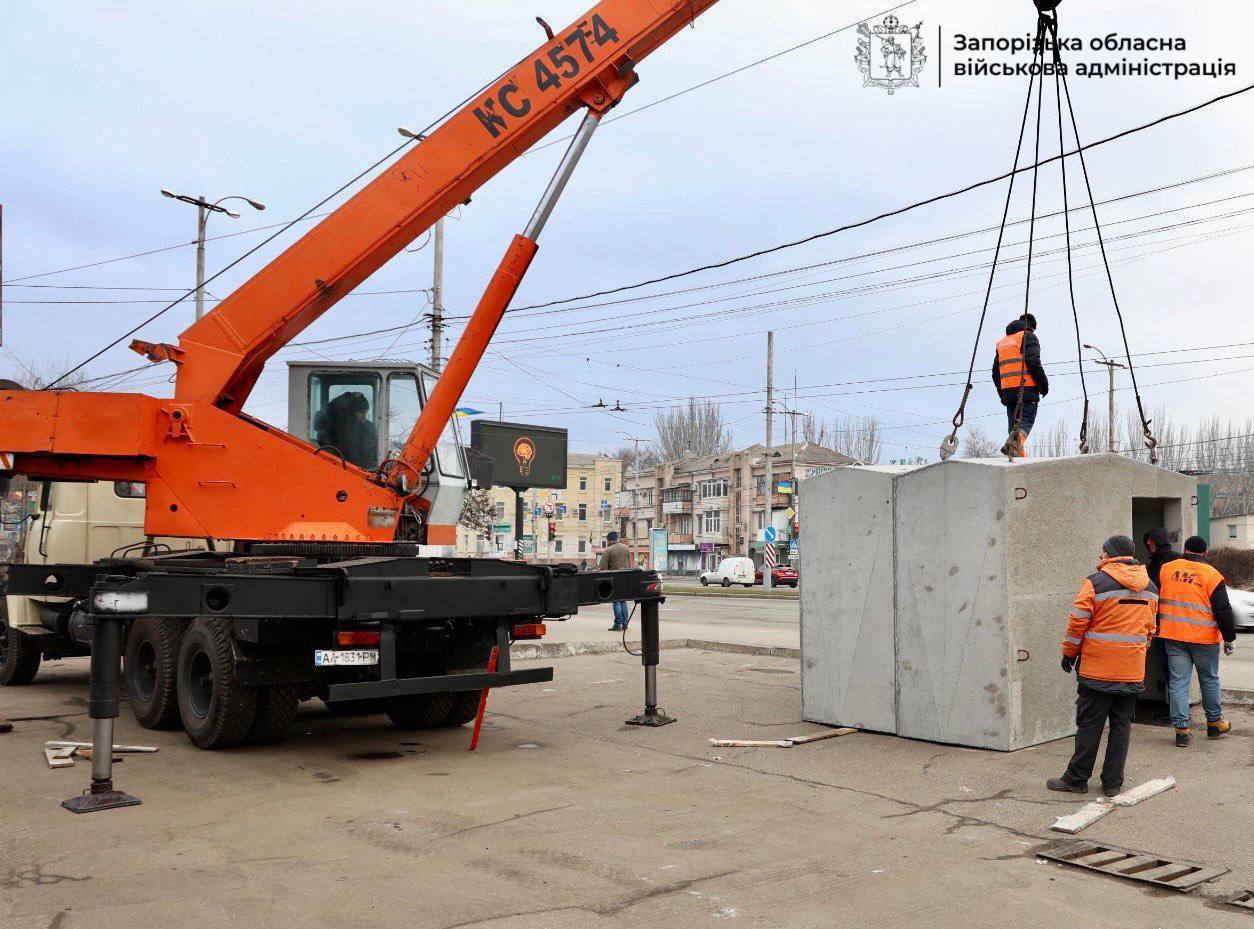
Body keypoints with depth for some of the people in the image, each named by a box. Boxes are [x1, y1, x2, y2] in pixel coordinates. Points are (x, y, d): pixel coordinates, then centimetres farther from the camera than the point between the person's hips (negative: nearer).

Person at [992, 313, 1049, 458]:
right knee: (1026, 420, -9)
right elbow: (1033, 362, -13)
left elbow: (996, 372, 21)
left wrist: (1002, 394, 24)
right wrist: (1044, 384, -6)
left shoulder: (1002, 342, 24)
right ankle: (1015, 443, -35)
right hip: (1027, 388, -6)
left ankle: (1018, 455, -5)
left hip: (1008, 390, 6)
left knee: (1013, 423, 7)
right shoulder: (1028, 336, 3)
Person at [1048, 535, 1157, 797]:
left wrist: (1068, 653, 3)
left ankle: (1077, 779, 9)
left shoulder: (1096, 582, -10)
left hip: (1097, 668, -5)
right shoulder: (1150, 587, 10)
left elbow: (1077, 623, -10)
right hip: (1133, 672, 5)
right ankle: (1113, 783, 14)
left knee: (1089, 725, 1)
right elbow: (1150, 628, 16)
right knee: (1121, 726, 10)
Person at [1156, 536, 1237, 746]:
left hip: (1173, 637, 2)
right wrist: (1229, 638, 1)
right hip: (1204, 639, -2)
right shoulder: (1211, 575, -6)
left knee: (1177, 682, 3)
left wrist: (1155, 625, 25)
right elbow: (1223, 610, -6)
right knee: (1209, 680, 16)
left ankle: (1181, 729, 0)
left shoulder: (1166, 569, 2)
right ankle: (1215, 723, 29)